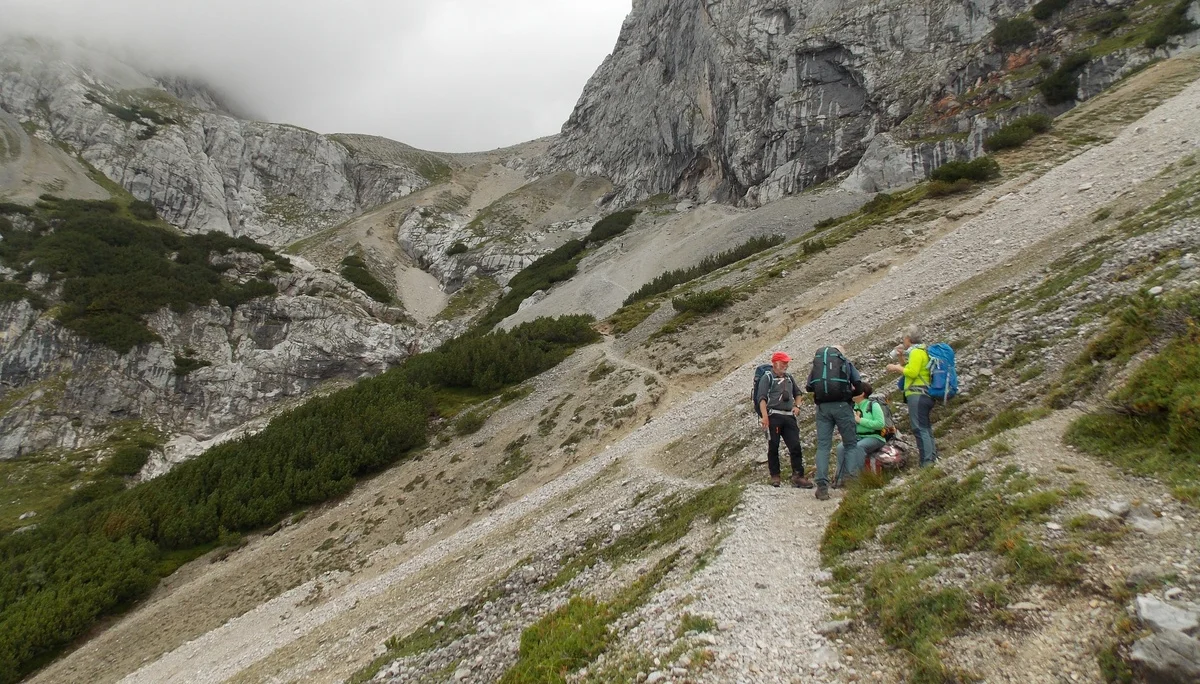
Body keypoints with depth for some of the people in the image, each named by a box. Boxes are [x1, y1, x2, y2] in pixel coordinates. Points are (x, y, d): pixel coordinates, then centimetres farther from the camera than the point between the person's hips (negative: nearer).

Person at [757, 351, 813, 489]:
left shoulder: (789, 377, 18)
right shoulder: (767, 377, 0)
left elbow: (797, 393, 32)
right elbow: (762, 398, -9)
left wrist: (797, 406, 12)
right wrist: (765, 416, -20)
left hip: (789, 416, 5)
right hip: (774, 416, -5)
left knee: (795, 446, -2)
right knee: (773, 447, 2)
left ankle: (797, 476, 1)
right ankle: (775, 476, 11)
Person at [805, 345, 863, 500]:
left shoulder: (817, 362, 18)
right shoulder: (846, 361, 12)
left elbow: (809, 387, 12)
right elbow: (859, 384, 3)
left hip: (822, 407, 2)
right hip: (841, 405, -2)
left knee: (823, 446, 1)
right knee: (851, 444, 10)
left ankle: (822, 486, -8)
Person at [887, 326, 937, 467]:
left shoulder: (916, 351, -9)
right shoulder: (921, 351, 23)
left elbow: (913, 372, -18)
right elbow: (912, 369, 28)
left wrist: (896, 368, -6)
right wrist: (902, 356, 20)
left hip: (917, 395, -11)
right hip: (924, 395, 11)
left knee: (919, 429, -13)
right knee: (925, 428, 14)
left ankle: (927, 462, -17)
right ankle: (932, 458, 17)